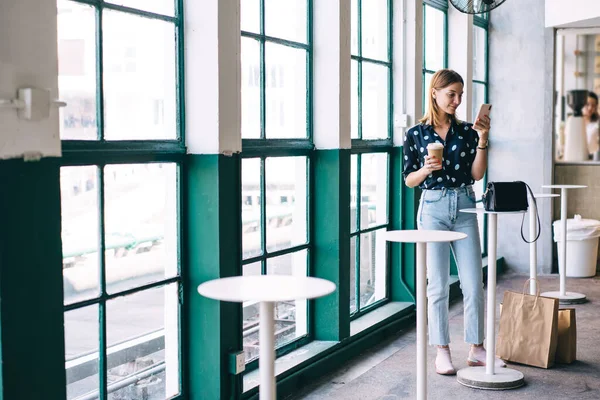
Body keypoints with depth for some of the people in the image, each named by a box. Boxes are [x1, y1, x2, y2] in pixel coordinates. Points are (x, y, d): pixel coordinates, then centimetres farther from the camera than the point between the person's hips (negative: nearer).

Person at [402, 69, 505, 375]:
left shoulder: (467, 131, 7)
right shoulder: (416, 134, 2)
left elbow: (476, 174, 0)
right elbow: (409, 180, 5)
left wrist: (482, 138, -8)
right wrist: (426, 169, -15)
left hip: (465, 207, 2)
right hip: (433, 208, -2)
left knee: (474, 284, 1)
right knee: (438, 285, 1)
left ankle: (476, 349, 14)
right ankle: (442, 352, 11)